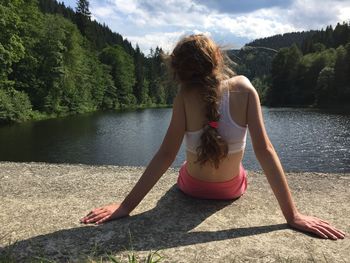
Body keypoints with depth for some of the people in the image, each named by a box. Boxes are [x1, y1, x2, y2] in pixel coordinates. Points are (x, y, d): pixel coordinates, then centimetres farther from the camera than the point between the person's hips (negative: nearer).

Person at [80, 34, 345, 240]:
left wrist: (126, 206, -24)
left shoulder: (185, 96, -24)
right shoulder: (244, 88, -21)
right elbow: (264, 150, -26)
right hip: (233, 189, 0)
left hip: (192, 187, 0)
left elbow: (166, 154, -28)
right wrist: (293, 215, -21)